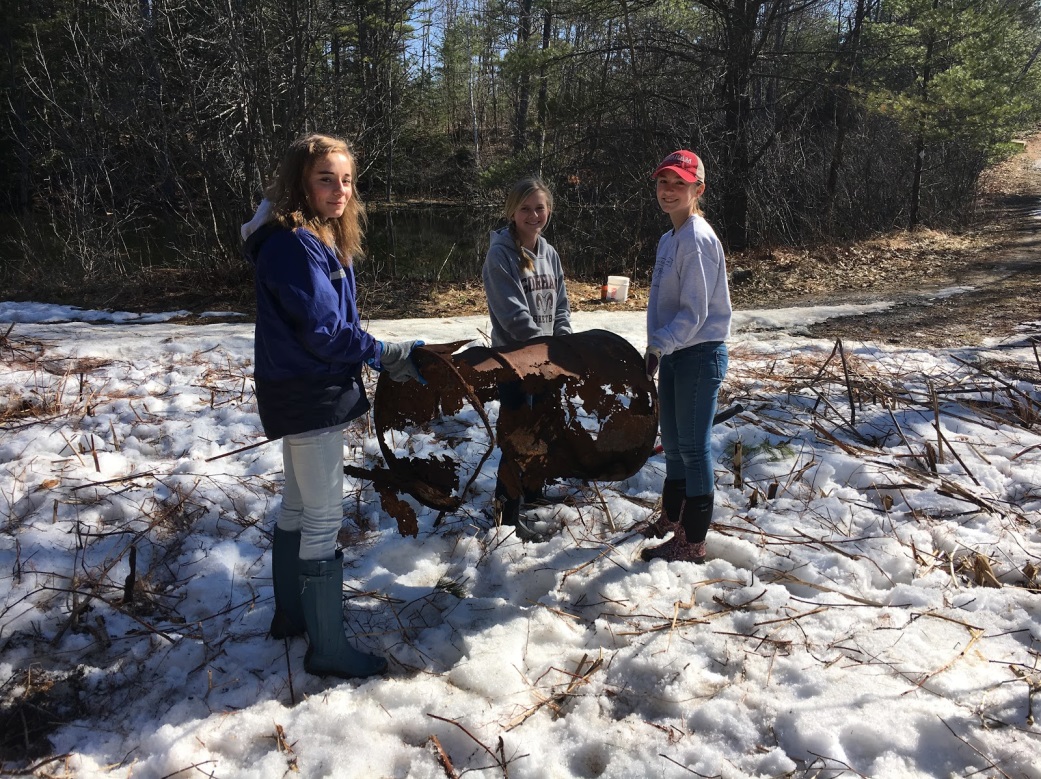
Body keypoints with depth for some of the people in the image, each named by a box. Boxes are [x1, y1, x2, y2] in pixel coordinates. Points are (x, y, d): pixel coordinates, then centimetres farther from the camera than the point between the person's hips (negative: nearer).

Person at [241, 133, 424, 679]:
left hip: (306, 392, 11)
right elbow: (322, 330, -23)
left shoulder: (319, 239, 11)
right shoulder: (294, 244, -20)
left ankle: (292, 613, 37)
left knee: (299, 506, 20)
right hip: (308, 396, -11)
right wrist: (387, 357, -13)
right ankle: (328, 649, 9)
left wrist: (377, 355, 0)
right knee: (323, 518, -3)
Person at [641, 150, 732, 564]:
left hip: (700, 355, -9)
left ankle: (692, 545, 9)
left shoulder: (698, 240, -17)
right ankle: (671, 519, 38)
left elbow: (694, 314, -22)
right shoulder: (669, 239, 12)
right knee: (673, 443, 20)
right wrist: (656, 351, 13)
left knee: (694, 448, -1)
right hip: (673, 354, 9)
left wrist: (657, 347, -28)